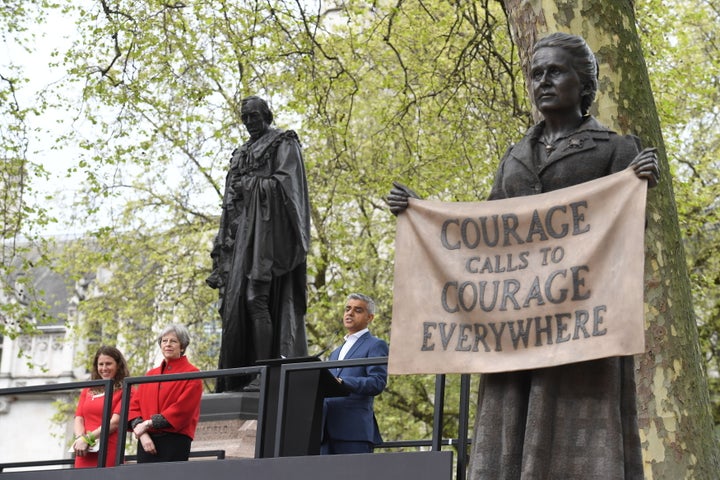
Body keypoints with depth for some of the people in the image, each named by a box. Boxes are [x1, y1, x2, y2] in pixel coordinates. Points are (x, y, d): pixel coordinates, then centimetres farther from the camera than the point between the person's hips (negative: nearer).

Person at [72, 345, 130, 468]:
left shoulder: (124, 391, 4)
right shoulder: (87, 391, 20)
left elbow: (115, 421, -7)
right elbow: (78, 419, 11)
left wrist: (87, 438, -14)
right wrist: (80, 437, -10)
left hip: (108, 454, -4)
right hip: (84, 455, 4)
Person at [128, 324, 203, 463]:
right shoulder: (150, 374, 18)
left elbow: (182, 409, -10)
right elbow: (134, 405, 11)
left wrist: (149, 423, -10)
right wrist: (142, 433, -6)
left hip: (175, 442, -5)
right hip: (146, 441, 5)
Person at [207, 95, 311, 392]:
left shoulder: (284, 144, 4)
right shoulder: (241, 154, 26)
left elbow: (285, 182, -10)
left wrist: (251, 186, -10)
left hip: (266, 228, -8)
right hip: (241, 232, 8)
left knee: (256, 297, -19)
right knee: (236, 301, -2)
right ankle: (238, 377, -5)